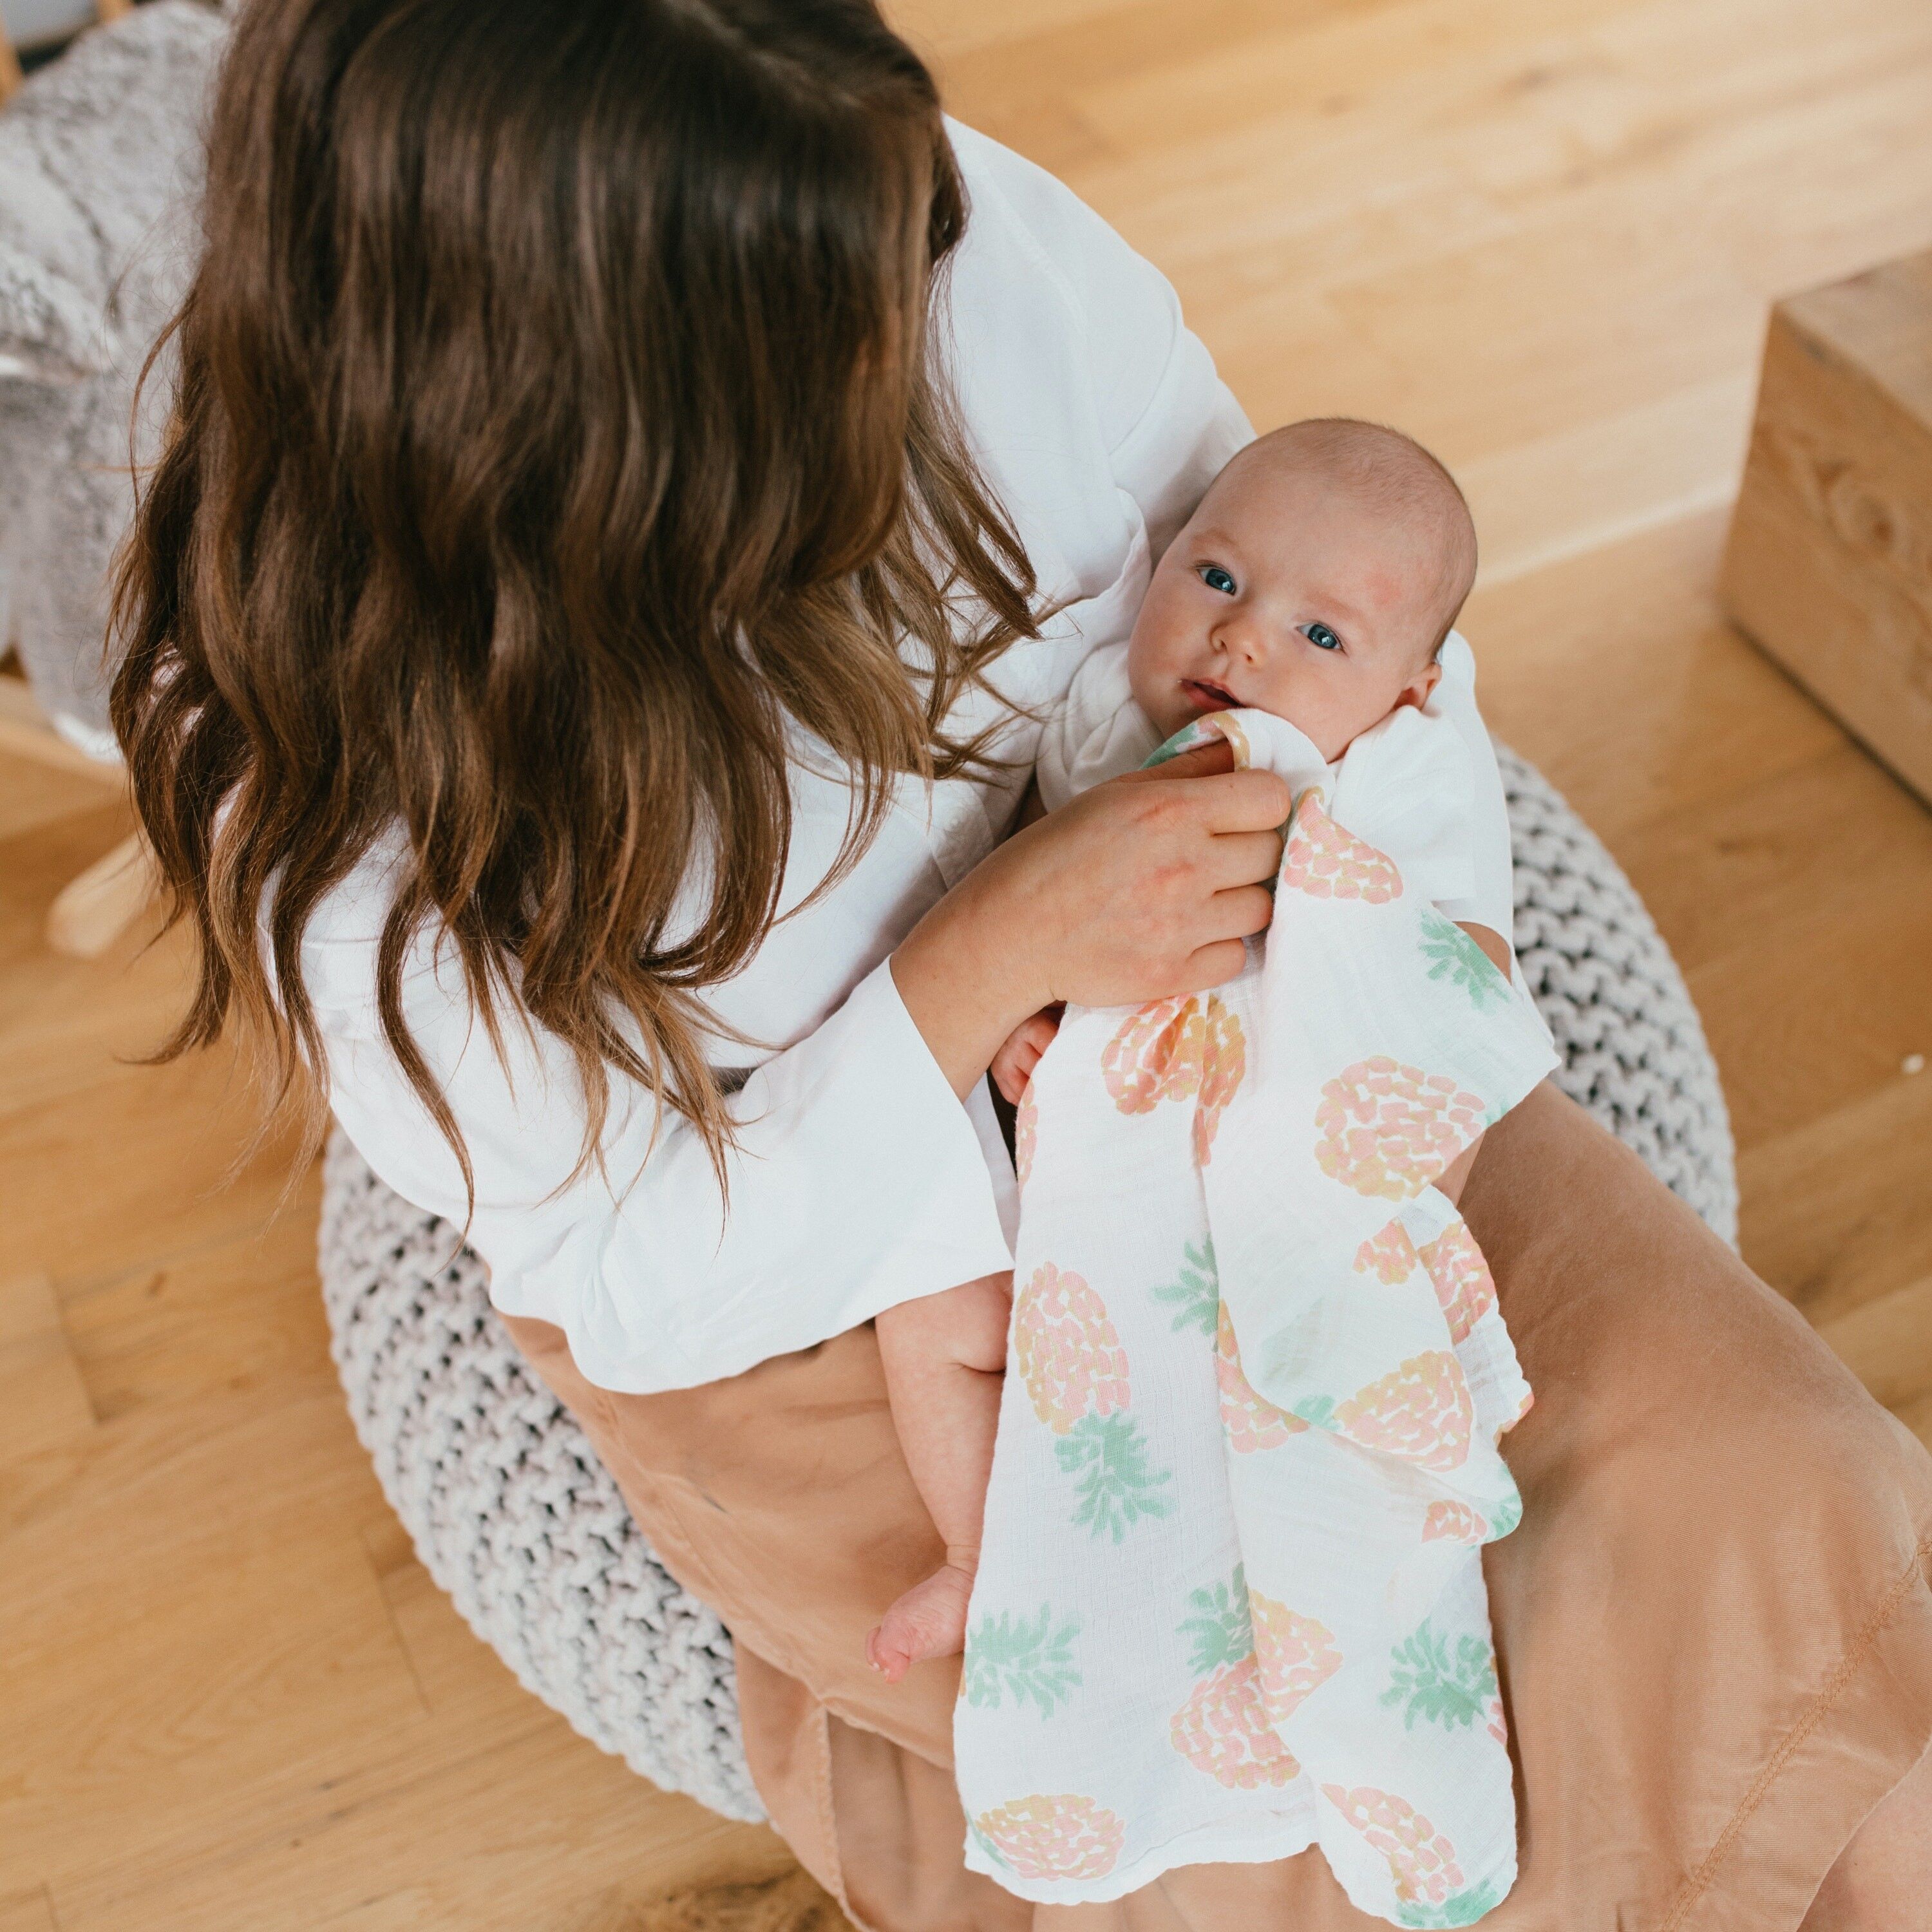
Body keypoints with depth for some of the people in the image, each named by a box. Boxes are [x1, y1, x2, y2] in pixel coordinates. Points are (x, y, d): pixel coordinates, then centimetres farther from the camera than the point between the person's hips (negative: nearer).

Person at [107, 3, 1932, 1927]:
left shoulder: (958, 243, -20)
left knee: (1758, 1495, -6)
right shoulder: (304, 746, -27)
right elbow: (632, 1280, -20)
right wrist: (999, 952, -32)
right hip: (774, 1277, -3)